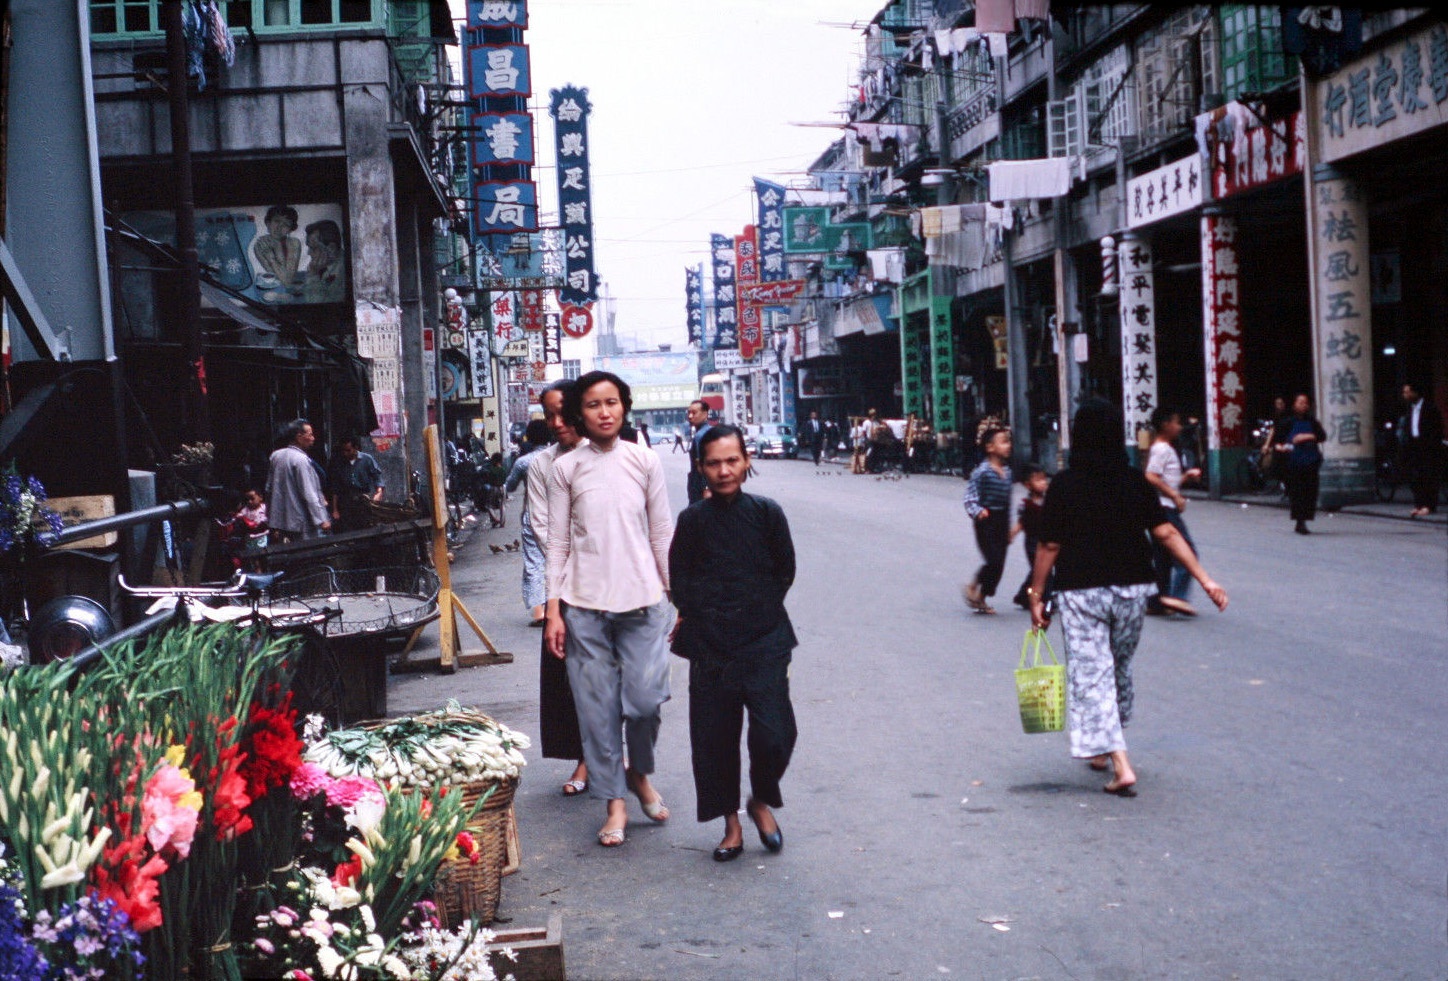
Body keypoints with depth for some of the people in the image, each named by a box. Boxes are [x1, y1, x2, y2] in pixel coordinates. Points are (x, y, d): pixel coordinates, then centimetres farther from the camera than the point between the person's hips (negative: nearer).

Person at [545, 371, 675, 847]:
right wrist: (553, 610, 0)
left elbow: (662, 534, 8)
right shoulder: (566, 468, 3)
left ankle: (639, 773, 24)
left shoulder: (645, 461, 4)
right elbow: (558, 542, 4)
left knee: (646, 698, -5)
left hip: (642, 599, 0)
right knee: (598, 707, 2)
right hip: (584, 603, 0)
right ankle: (615, 801, 16)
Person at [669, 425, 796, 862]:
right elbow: (680, 580, 7)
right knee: (714, 737, 4)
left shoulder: (767, 513, 2)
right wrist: (705, 617, 0)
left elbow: (785, 571, 9)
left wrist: (759, 610, 4)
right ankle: (731, 823, 20)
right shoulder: (693, 520, 2)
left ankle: (762, 801, 19)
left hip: (763, 644, -1)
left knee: (774, 733, -9)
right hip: (710, 646, 1)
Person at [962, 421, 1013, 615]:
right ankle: (973, 587, 10)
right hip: (986, 521, -7)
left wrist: (1008, 529, 19)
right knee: (994, 561, -13)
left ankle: (981, 598, 19)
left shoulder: (1006, 471, 10)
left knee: (999, 564, 7)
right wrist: (977, 511, -32)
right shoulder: (982, 472, -13)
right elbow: (970, 496, -13)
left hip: (1001, 522, 7)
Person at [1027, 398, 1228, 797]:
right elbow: (1166, 533, -6)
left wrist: (1036, 597, -1)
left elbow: (1049, 546, -9)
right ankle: (1104, 746, 38)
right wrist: (1205, 579, -4)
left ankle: (1121, 766, -11)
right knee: (1118, 667, 21)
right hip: (1132, 587, 4)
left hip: (1081, 591, -4)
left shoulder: (1064, 485, -9)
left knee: (1091, 673, -1)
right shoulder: (1135, 481, -1)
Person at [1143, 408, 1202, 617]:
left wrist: (1186, 476, 11)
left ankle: (1155, 603, 12)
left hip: (1161, 508, 10)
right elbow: (1151, 477, -22)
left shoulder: (1164, 448, 20)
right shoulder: (1162, 449, -11)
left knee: (1162, 557, 11)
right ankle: (1177, 596, -16)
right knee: (1187, 551, -11)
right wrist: (1175, 495, -21)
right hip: (1165, 507, -10)